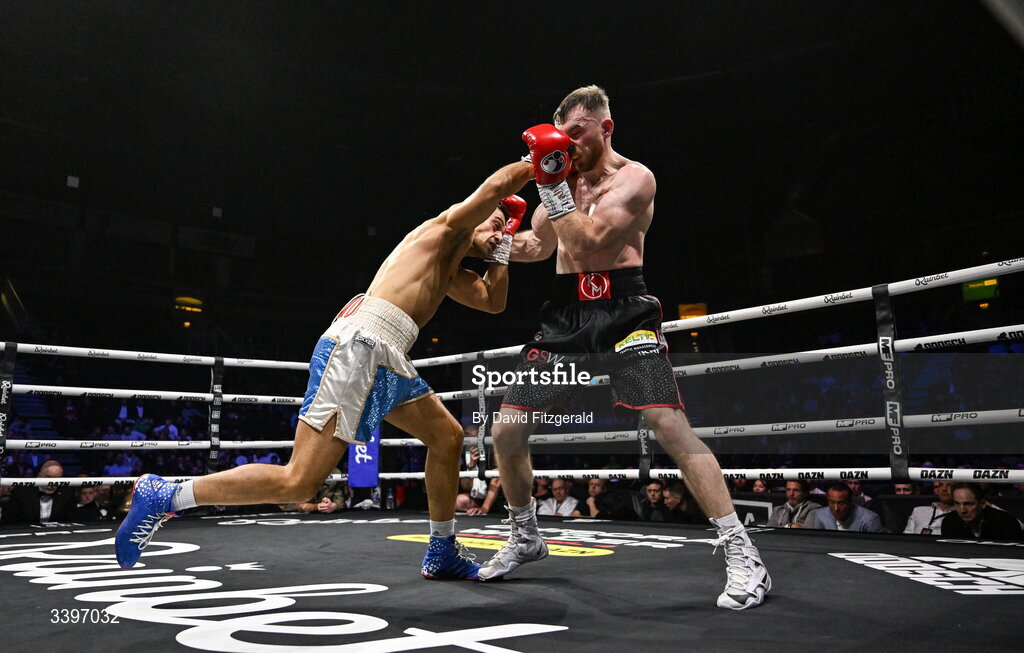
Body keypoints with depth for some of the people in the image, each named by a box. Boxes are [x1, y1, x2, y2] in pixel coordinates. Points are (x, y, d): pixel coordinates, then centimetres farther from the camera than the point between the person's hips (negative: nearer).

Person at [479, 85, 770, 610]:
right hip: (565, 314, 6)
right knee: (506, 431, 3)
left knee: (670, 425, -19)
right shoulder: (562, 173, 15)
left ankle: (742, 556, -7)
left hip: (623, 310, -5)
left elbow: (591, 243, -17)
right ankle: (524, 537, 26)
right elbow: (538, 244, 23)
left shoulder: (634, 178, -3)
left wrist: (552, 187, -15)